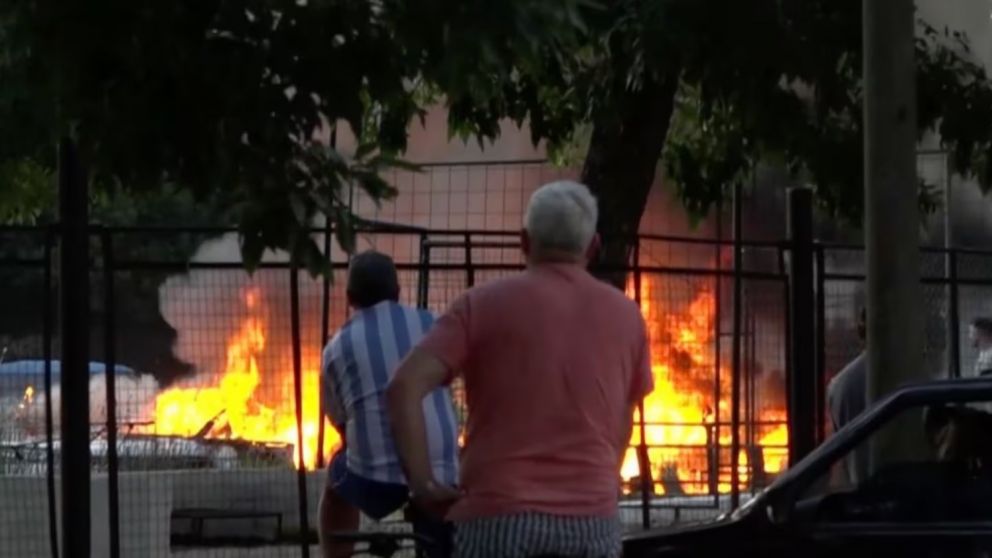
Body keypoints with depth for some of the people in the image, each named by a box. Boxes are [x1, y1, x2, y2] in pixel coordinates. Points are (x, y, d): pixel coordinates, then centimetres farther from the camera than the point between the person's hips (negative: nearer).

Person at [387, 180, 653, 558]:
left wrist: (422, 484, -3)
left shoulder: (483, 306, 2)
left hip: (500, 514, -2)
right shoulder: (624, 315, 11)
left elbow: (404, 388, -10)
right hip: (592, 519, 2)